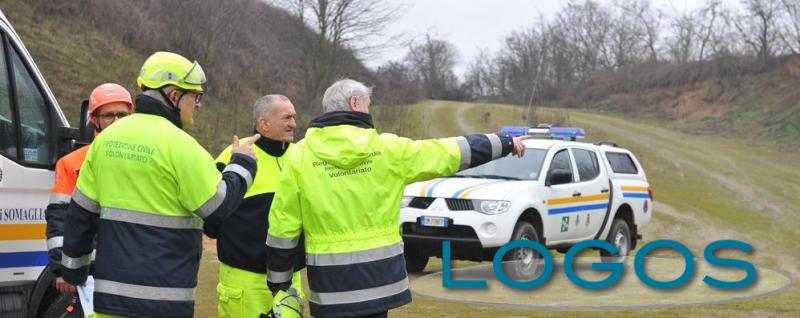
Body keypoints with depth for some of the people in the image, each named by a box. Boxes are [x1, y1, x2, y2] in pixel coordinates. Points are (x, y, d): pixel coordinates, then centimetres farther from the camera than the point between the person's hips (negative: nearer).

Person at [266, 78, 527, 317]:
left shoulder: (300, 156, -2)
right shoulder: (386, 148, -2)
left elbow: (283, 224, -1)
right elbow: (450, 152, 5)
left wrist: (278, 279, 9)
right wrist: (506, 143, 16)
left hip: (329, 280, 0)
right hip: (377, 273, 0)